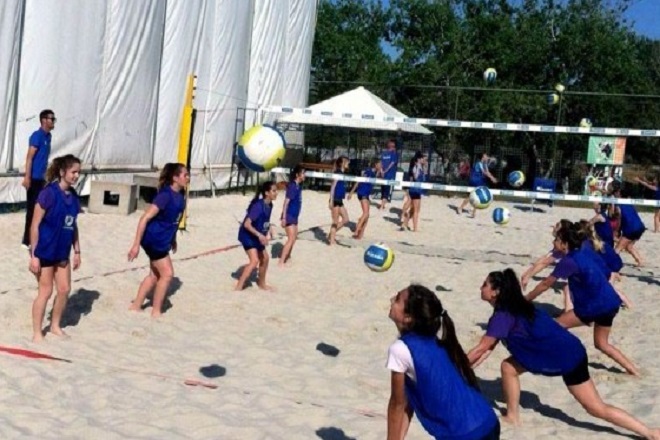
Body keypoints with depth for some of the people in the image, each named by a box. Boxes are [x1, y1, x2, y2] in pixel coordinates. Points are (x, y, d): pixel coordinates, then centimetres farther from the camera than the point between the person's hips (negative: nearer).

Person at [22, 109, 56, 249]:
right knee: (32, 208, -5)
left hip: (41, 177, 9)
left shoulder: (48, 136, 13)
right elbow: (29, 157, -18)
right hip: (34, 178, -9)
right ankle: (27, 241, 0)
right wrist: (27, 177, -22)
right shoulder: (37, 136, -14)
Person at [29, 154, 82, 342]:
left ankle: (55, 326, 30)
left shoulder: (73, 195, 4)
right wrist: (34, 255, -17)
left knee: (64, 289, 11)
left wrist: (77, 251, 13)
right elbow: (35, 225, -16)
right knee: (45, 291, 1)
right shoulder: (49, 193, -17)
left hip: (62, 252, 7)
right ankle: (37, 333, 16)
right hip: (45, 251, -7)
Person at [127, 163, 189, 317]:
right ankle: (156, 311, 10)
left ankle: (136, 306, 28)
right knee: (167, 274, -3)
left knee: (155, 275, 16)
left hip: (163, 240, 8)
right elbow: (145, 218, -23)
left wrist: (173, 239, 25)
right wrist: (136, 244, -24)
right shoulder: (165, 195, -23)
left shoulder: (180, 195, 1)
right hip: (153, 240, -8)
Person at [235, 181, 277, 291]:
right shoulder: (258, 206, -28)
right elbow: (247, 224, -31)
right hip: (247, 235, -9)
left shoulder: (269, 205, -2)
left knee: (264, 258, 18)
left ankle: (262, 283, 40)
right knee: (254, 261, -20)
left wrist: (269, 229, 3)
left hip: (256, 236, 9)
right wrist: (260, 235, -38)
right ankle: (238, 287, -15)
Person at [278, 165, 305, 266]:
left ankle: (287, 257, 38)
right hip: (289, 216, -9)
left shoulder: (299, 186, 7)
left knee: (294, 237, 21)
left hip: (294, 215, 9)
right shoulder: (292, 186, -19)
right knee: (291, 239, -12)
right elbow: (286, 202, -20)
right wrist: (284, 217, -23)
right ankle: (281, 262, -11)